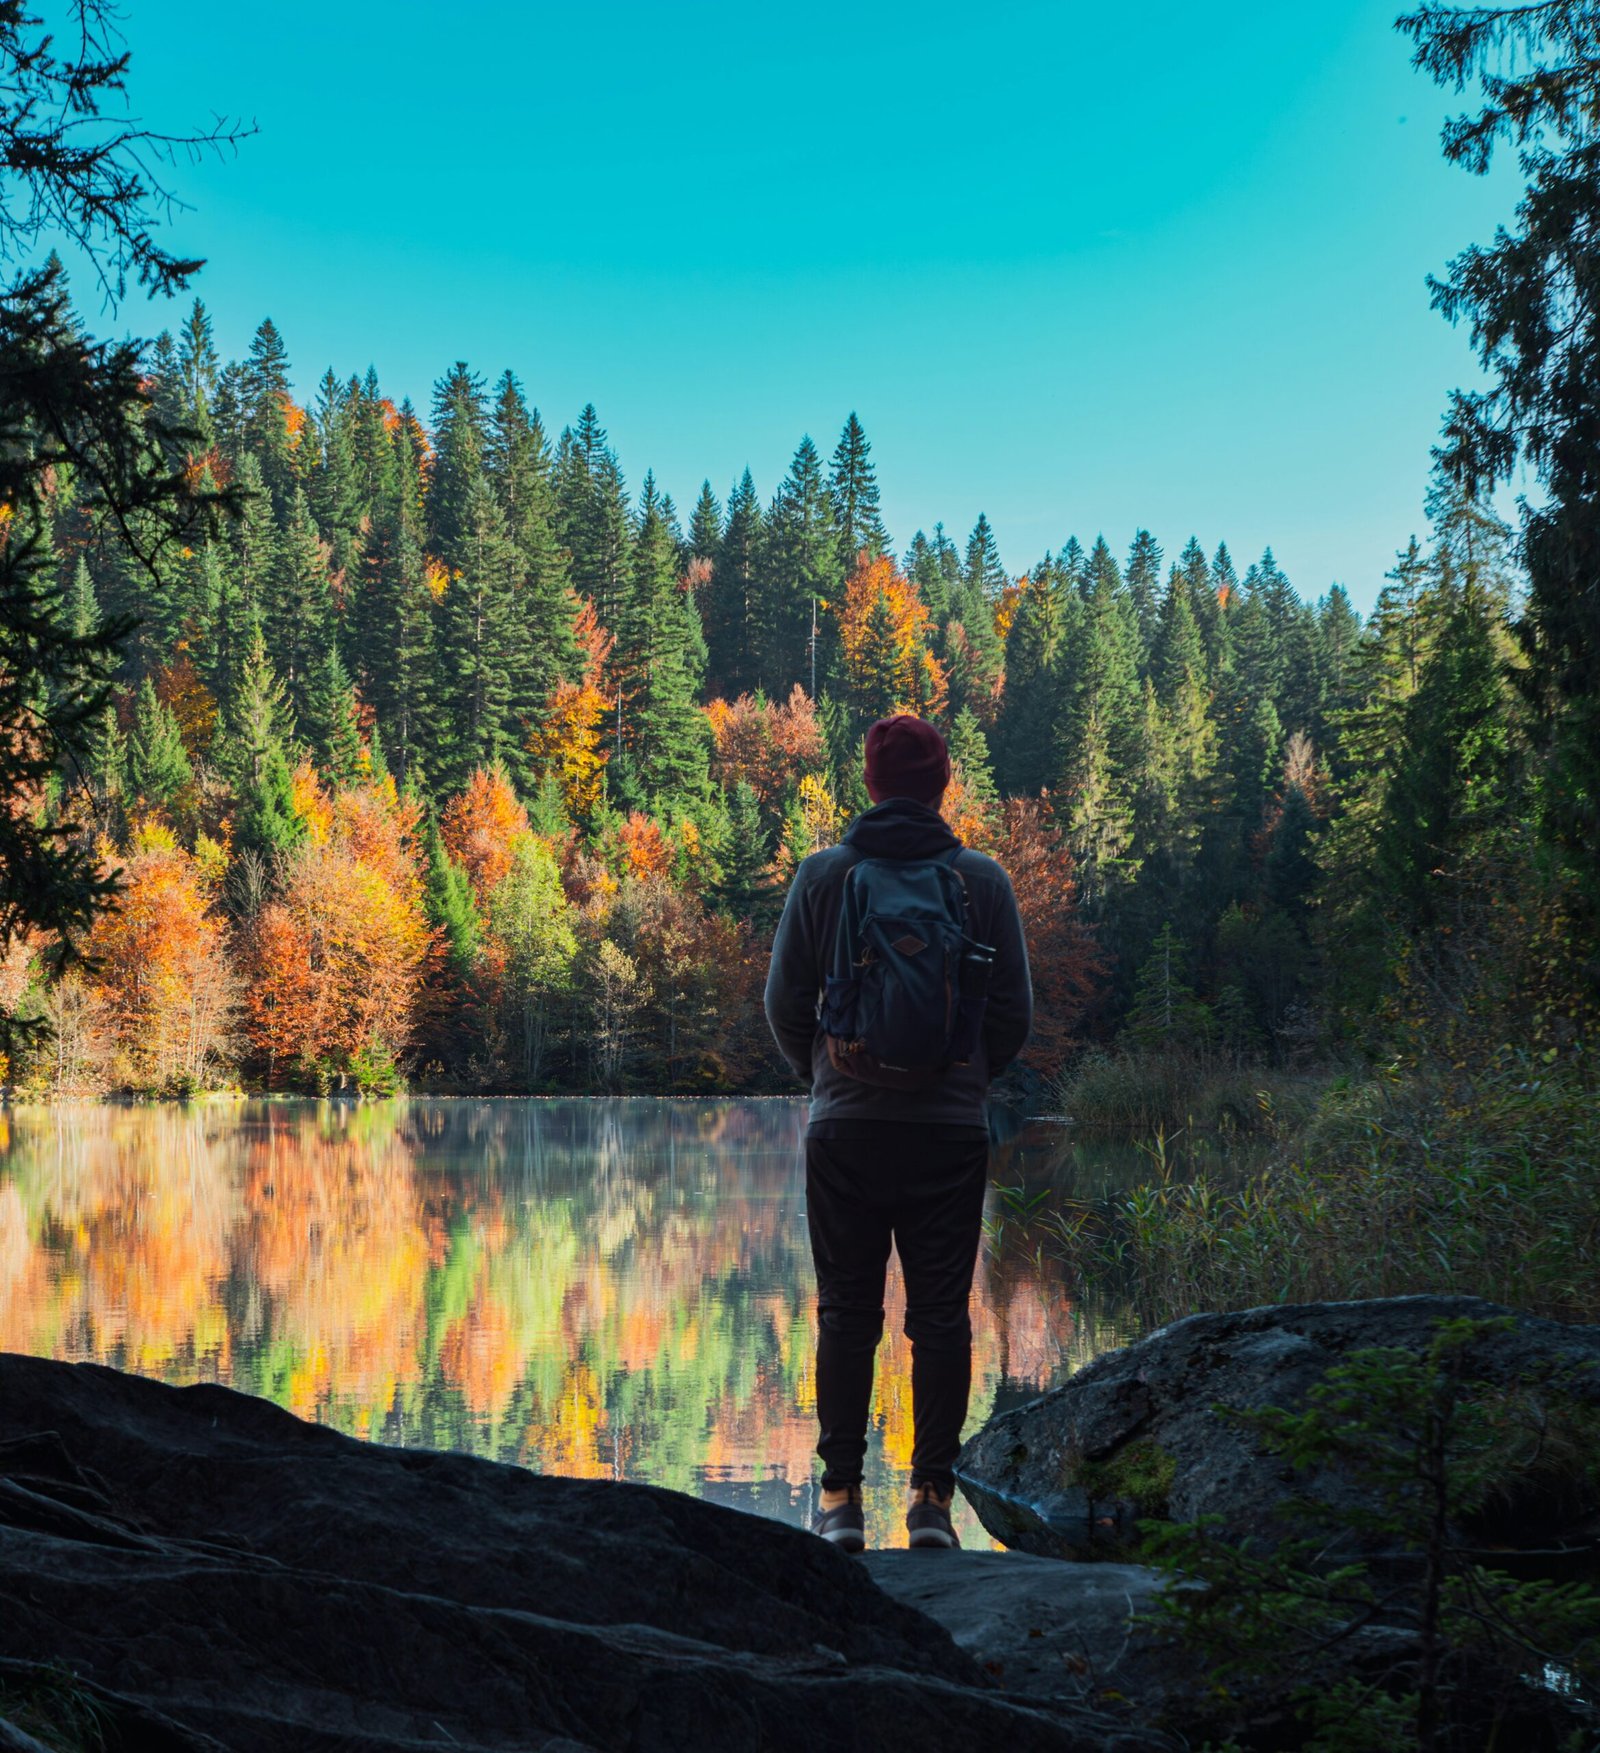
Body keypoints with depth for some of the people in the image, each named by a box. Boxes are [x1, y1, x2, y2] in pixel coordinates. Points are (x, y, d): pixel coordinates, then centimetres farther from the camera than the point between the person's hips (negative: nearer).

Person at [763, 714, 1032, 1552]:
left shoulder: (821, 875, -2)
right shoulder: (981, 879, -2)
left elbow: (785, 1002, 0)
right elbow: (1014, 1010, 2)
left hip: (845, 1128, 0)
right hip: (951, 1129, 0)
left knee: (846, 1315, 7)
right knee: (941, 1316, 6)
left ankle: (841, 1497, 9)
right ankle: (932, 1497, 8)